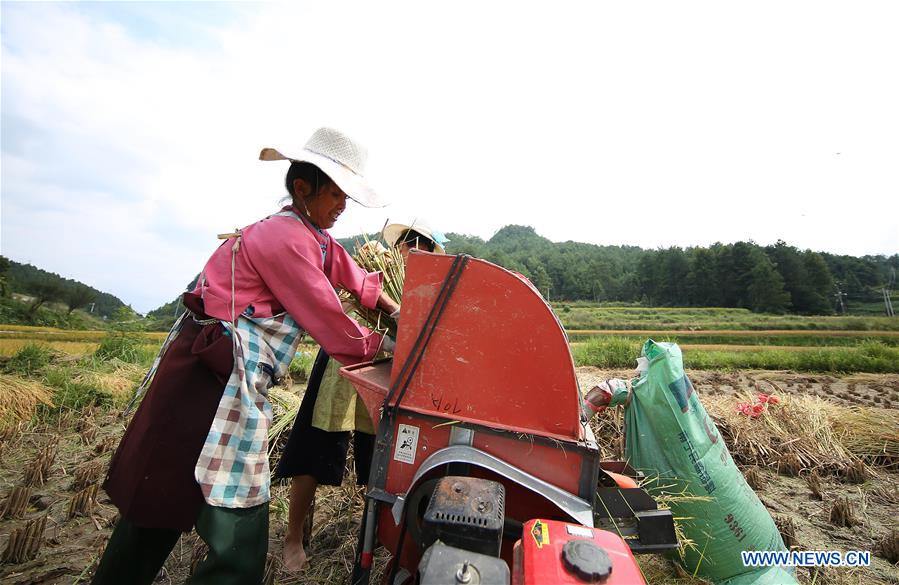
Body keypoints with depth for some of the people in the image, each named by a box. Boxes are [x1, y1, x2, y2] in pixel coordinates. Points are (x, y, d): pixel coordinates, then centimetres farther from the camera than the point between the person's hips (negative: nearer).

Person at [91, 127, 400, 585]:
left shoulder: (312, 237, 14)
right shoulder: (287, 238, -15)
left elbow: (358, 280, 25)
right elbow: (330, 323, -14)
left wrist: (404, 316, 24)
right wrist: (381, 345, 3)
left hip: (208, 374, 10)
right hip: (216, 380, -10)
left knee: (155, 507, 24)